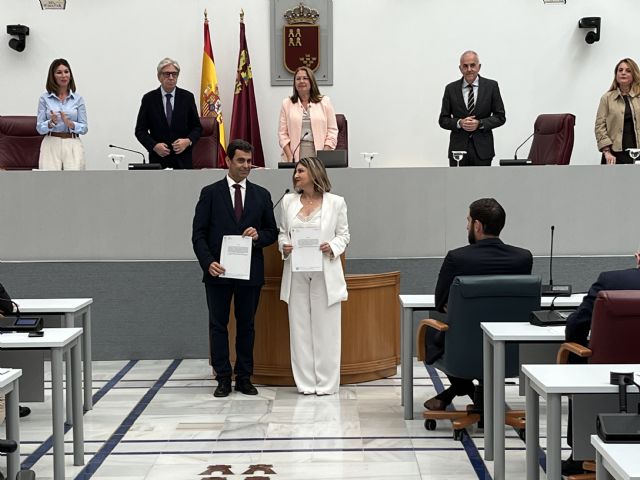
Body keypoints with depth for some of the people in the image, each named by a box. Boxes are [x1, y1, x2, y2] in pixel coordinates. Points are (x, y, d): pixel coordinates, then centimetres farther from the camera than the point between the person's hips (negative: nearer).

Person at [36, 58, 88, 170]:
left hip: (73, 145, 0)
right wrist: (51, 122, -17)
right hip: (51, 145, 0)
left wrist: (69, 123, -14)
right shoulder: (44, 98, 4)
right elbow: (40, 128, 3)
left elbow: (84, 128, 5)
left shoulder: (78, 98, 6)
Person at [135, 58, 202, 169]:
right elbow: (140, 130, 4)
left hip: (183, 161, 1)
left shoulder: (187, 97, 4)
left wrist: (188, 141, -12)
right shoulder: (149, 99, 2)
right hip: (158, 159, -1)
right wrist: (154, 145, -13)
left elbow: (197, 127, 8)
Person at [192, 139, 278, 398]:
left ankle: (244, 378, 15)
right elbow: (199, 234, -1)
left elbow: (272, 232, 12)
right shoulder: (210, 193, 2)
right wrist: (208, 262, -14)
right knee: (218, 325, 3)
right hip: (218, 271, -2)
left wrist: (258, 236, -11)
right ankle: (223, 379, 10)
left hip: (250, 272, 2)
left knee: (246, 326, 7)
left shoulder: (261, 195, 8)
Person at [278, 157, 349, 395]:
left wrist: (333, 247, -14)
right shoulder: (288, 201, 8)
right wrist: (283, 246, -6)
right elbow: (283, 232, 14)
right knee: (300, 328, 5)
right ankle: (305, 382, 12)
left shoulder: (335, 202, 0)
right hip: (297, 274, 3)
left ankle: (326, 382, 9)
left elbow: (344, 234, 5)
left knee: (325, 329, 1)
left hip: (325, 274, -3)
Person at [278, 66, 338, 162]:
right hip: (296, 155, 0)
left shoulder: (324, 102, 11)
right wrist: (290, 157, -7)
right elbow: (283, 133, 6)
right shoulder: (287, 104, 12)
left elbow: (332, 131, 6)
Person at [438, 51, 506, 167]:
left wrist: (480, 123, -12)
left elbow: (500, 117, 3)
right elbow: (443, 120, 7)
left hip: (482, 149, 0)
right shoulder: (451, 89, 5)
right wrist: (459, 123, -12)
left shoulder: (491, 86, 3)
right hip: (458, 148, 1)